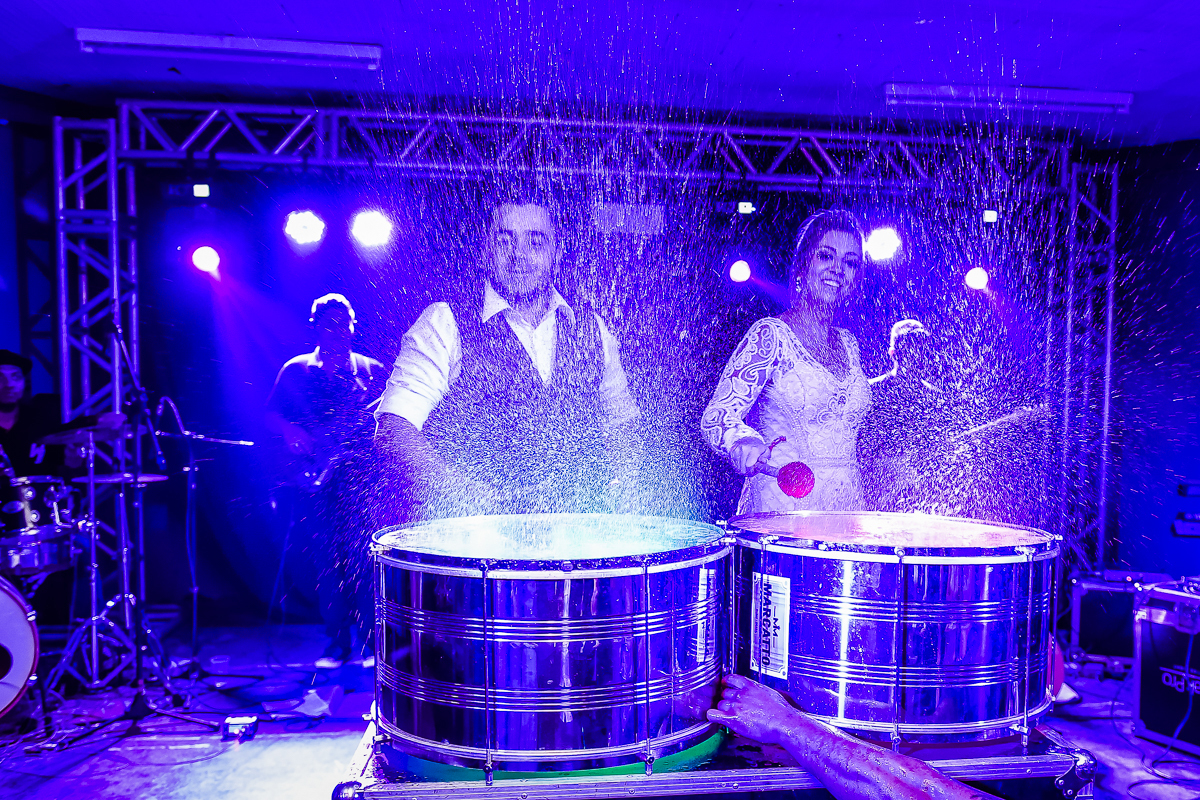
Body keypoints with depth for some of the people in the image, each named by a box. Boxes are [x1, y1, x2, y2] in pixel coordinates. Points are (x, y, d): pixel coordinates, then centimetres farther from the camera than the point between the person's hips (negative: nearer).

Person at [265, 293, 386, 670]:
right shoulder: (296, 370, 13)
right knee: (325, 560, 0)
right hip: (314, 476, 1)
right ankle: (337, 641, 12)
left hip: (360, 474, -1)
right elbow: (271, 415, 10)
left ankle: (371, 639, 2)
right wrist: (290, 431, -9)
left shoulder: (372, 370, 12)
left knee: (362, 558, -8)